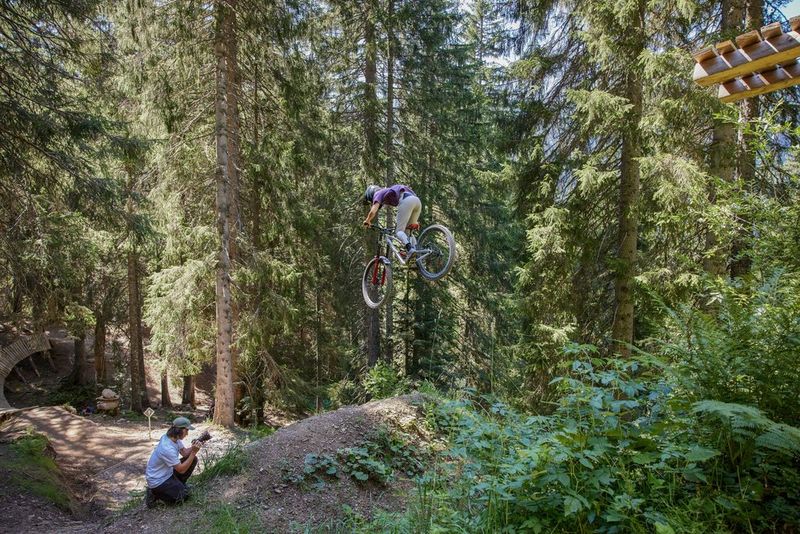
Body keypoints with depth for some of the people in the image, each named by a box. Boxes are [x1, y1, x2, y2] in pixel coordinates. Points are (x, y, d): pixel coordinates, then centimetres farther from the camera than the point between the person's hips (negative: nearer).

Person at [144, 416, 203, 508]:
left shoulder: (174, 437, -8)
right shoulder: (168, 448, -33)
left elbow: (185, 452, 3)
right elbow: (181, 470, -24)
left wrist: (193, 448, -18)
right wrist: (194, 452, -27)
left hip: (167, 473, 9)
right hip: (157, 480, -9)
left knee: (193, 459, 1)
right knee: (184, 495, -7)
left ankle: (176, 486, 14)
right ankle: (155, 493, 1)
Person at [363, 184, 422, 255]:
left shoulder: (378, 194, 17)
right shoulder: (388, 192, 39)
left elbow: (373, 211, 2)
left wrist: (367, 221, 18)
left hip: (406, 201, -8)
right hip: (417, 200, 8)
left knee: (399, 231, -6)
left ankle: (410, 249, -29)